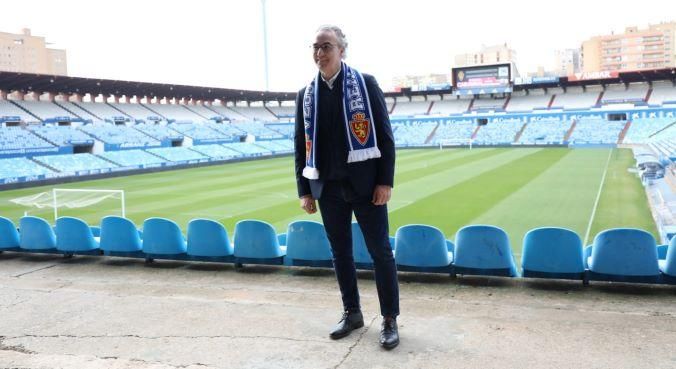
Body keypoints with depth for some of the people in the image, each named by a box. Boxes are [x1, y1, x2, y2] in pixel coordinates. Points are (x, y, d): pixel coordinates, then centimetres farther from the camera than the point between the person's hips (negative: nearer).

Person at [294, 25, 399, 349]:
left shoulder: (365, 83, -1)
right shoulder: (306, 94, 8)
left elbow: (384, 136, -3)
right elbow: (301, 145, 11)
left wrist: (385, 182, -10)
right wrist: (304, 190, 6)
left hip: (365, 184, -3)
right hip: (328, 188, 4)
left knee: (380, 251, 2)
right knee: (340, 252, 11)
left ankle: (390, 320, 14)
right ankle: (352, 313, 27)